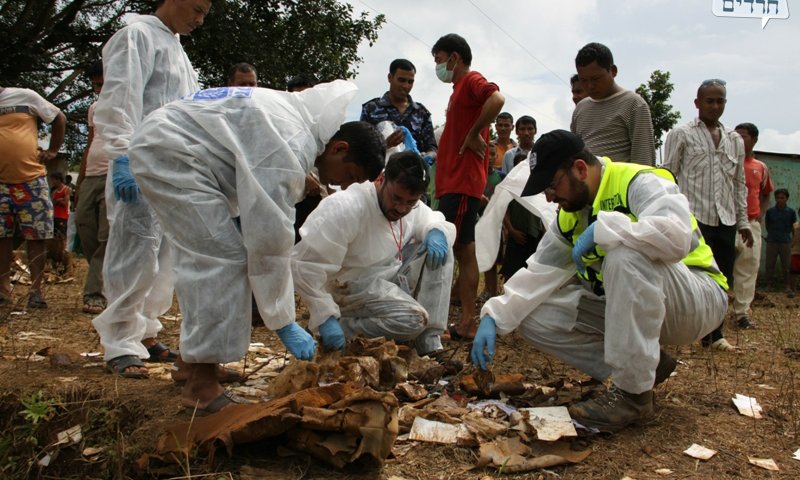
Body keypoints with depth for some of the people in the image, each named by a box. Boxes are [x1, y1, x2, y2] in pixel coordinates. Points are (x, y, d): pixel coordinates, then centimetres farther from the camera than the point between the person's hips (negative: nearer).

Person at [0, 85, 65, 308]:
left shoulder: (24, 96, 3)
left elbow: (59, 118, 10)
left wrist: (52, 150, 4)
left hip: (31, 180, -3)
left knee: (36, 237, 0)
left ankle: (36, 290, 6)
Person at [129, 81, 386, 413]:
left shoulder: (302, 121, 5)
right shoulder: (289, 149, -26)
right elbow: (269, 240, -25)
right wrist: (284, 323, -18)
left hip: (161, 147, 11)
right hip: (170, 152, -11)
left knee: (203, 255, 14)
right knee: (224, 258, -14)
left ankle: (193, 358, 26)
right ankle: (202, 384, -8)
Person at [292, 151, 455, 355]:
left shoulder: (409, 203, -5)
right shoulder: (347, 208, -29)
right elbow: (304, 263, -30)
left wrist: (436, 232, -14)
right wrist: (326, 317, -32)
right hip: (351, 286, -8)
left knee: (439, 253, -7)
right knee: (413, 320, -27)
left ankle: (429, 344, -6)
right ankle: (342, 326, -6)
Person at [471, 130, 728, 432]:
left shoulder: (640, 182, -19)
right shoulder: (570, 215, 3)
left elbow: (676, 236, -39)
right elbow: (539, 273, -1)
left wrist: (600, 229, -32)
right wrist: (494, 316, -12)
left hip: (697, 298, -7)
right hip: (628, 305, 7)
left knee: (625, 256, -37)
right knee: (534, 318, -7)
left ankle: (633, 393, -24)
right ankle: (645, 364, 2)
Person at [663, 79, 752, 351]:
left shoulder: (735, 141, 17)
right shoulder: (681, 135, 2)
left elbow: (739, 184, 20)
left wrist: (743, 221, 16)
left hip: (725, 221, 5)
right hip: (693, 218, -5)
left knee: (723, 280, 8)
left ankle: (714, 333, 21)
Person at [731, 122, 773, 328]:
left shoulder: (761, 168, 13)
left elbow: (765, 194, 26)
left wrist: (761, 214, 12)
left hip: (751, 224, 4)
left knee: (748, 268, 3)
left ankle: (742, 311, 9)